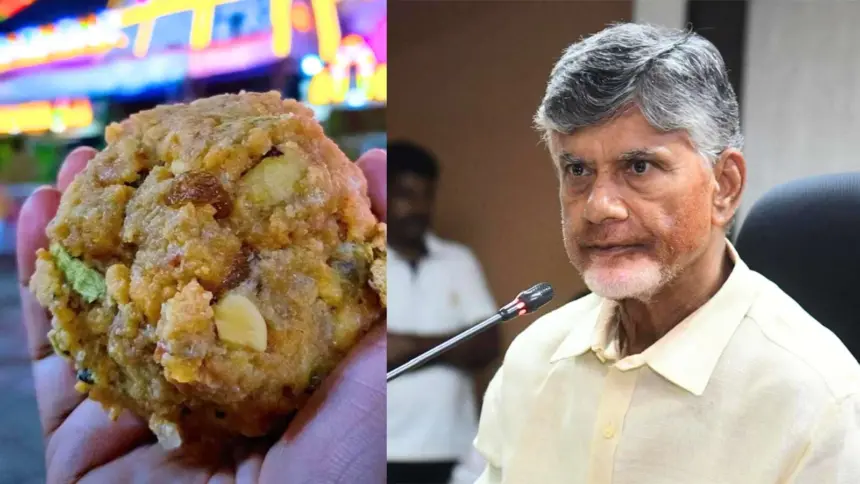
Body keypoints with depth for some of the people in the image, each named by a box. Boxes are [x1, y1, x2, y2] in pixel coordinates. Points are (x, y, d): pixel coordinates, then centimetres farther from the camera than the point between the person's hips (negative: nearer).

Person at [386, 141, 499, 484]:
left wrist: (413, 344, -12)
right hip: (384, 451, -3)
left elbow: (486, 346, 1)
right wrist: (447, 348, -10)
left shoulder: (460, 262, 9)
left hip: (453, 448, 3)